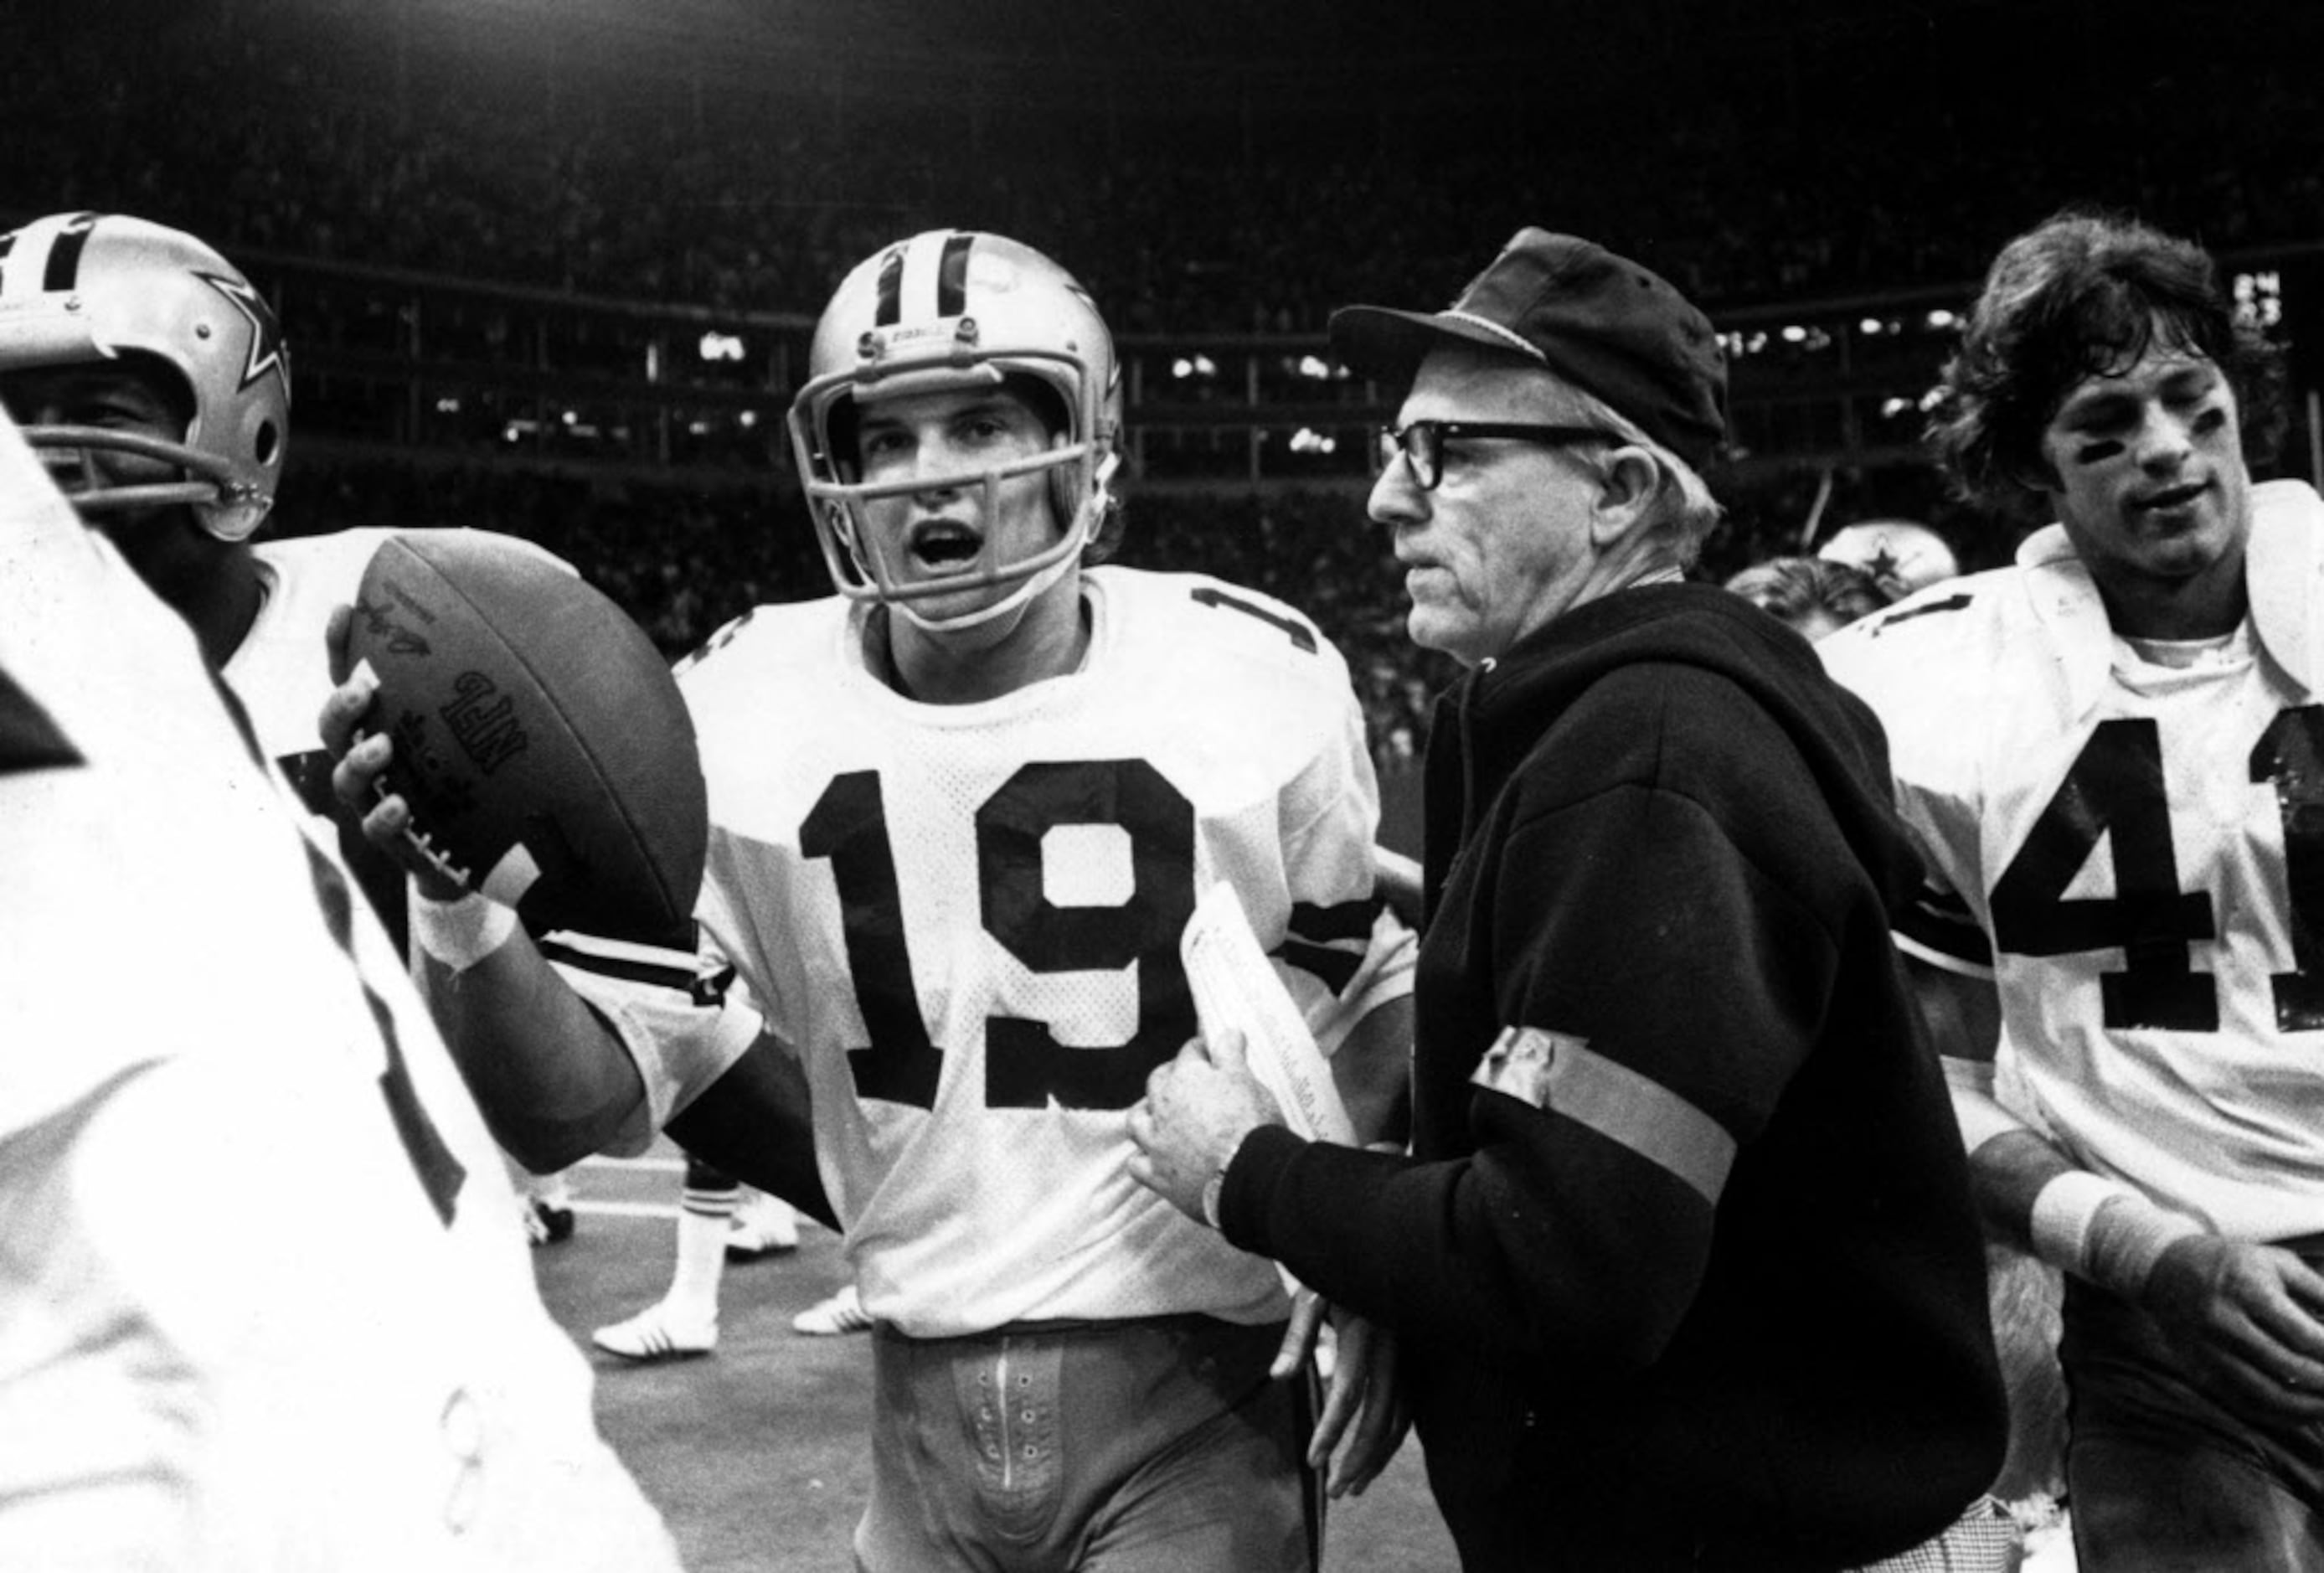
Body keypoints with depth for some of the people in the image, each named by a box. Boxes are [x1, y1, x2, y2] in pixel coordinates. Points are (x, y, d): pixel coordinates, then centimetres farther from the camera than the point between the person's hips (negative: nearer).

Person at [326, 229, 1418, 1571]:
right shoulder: (750, 716, -8)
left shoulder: (1250, 681, -11)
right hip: (926, 1410, 2)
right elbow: (583, 1104, -6)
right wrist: (470, 910, -25)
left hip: (1191, 1401, -1)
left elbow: (1372, 995, 5)